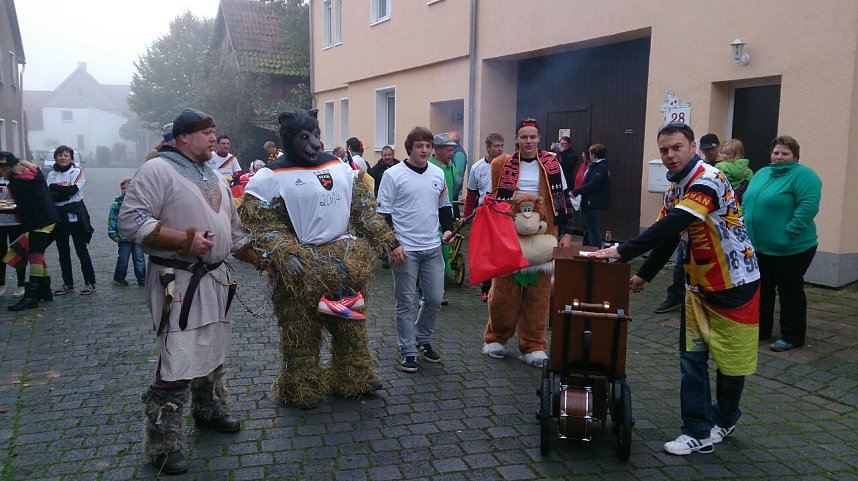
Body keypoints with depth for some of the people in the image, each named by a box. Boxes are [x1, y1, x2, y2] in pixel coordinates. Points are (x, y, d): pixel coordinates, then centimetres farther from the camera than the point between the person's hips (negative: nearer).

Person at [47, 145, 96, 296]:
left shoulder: (77, 171, -2)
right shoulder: (52, 174, 10)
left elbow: (72, 190, -16)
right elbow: (49, 195, -2)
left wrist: (55, 188, -8)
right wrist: (64, 189, -17)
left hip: (75, 215, -5)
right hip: (58, 216, 5)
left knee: (81, 250, -2)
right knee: (63, 252, 10)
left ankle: (90, 283, 5)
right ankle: (68, 284, 19)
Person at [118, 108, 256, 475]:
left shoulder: (214, 176, 16)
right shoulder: (158, 170, -9)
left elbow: (234, 228, 21)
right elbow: (129, 219, -18)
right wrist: (185, 238, -21)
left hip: (216, 279, 8)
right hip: (179, 282, -8)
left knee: (213, 352, 19)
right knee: (178, 363, -7)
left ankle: (209, 411, 39)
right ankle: (163, 446, 5)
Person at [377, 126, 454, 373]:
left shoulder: (438, 174, 9)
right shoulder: (393, 175, -6)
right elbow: (384, 213, -6)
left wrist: (448, 229, 5)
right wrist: (393, 244, -13)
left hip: (433, 248, 5)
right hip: (405, 250, -5)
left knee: (435, 298, 9)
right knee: (406, 302, 3)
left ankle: (422, 339, 32)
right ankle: (408, 351, 15)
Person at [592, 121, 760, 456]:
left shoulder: (708, 180, -21)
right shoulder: (674, 189, 7)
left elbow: (671, 227, -31)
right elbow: (667, 236, 11)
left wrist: (623, 251, -31)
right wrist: (644, 275, 7)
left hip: (735, 284, -7)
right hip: (700, 286, 8)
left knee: (730, 360, 8)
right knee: (692, 357, 3)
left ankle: (724, 422, 29)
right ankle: (700, 432, 9)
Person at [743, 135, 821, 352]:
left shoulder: (803, 175, -11)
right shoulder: (761, 173, 13)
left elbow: (809, 206, -21)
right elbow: (746, 202, 17)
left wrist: (789, 232, -23)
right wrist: (746, 225, 5)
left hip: (790, 249, -7)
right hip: (758, 247, 7)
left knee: (790, 292, 5)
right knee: (761, 290, 15)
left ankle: (792, 337, 16)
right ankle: (761, 330, 28)